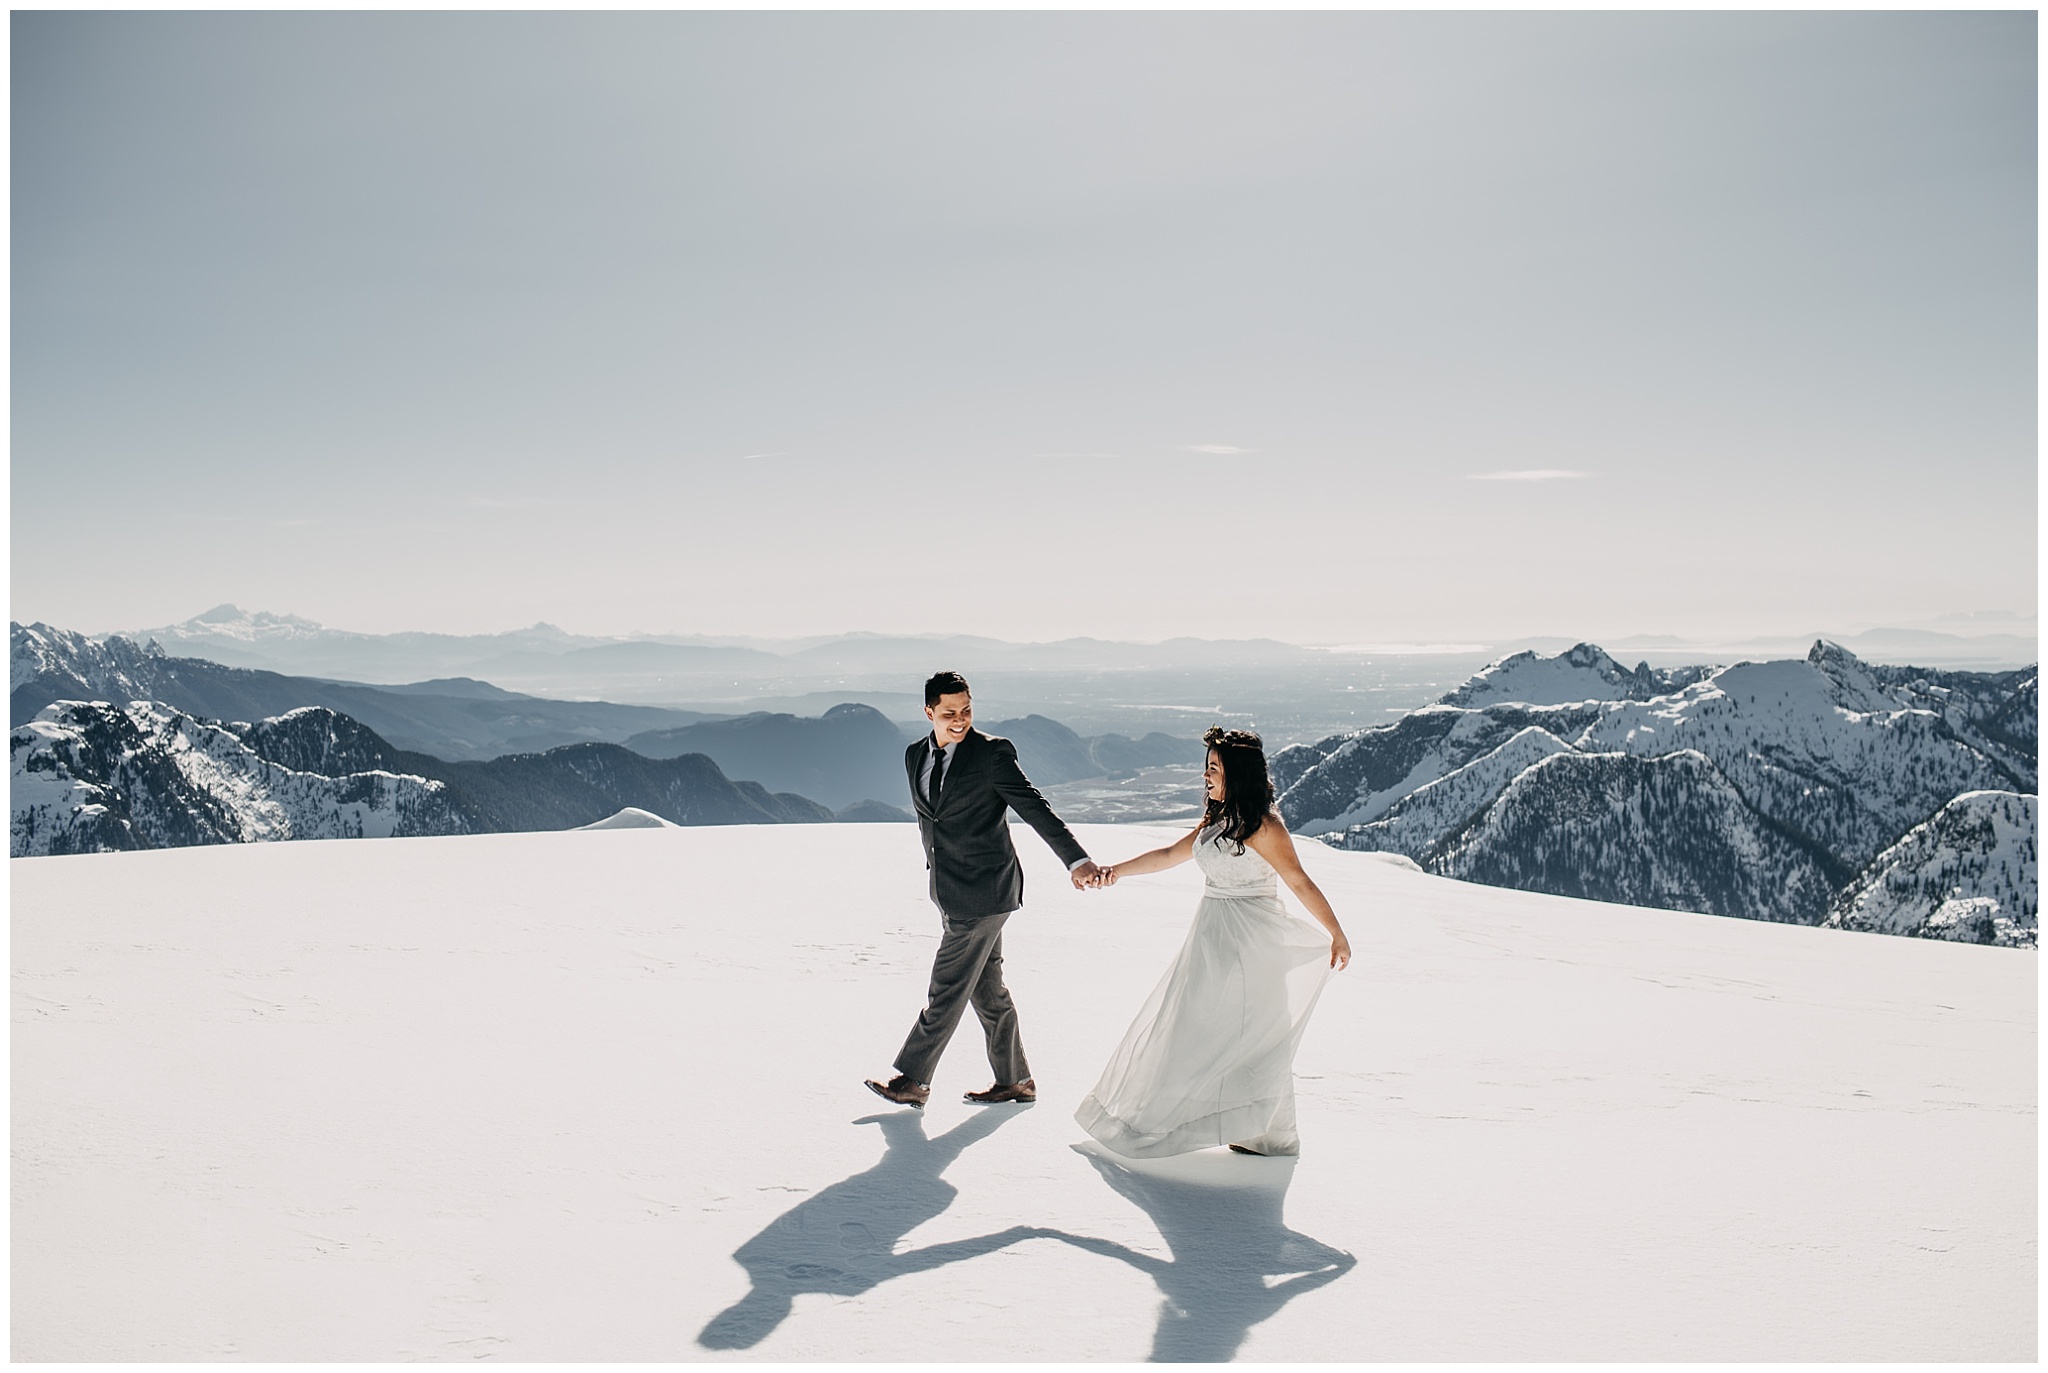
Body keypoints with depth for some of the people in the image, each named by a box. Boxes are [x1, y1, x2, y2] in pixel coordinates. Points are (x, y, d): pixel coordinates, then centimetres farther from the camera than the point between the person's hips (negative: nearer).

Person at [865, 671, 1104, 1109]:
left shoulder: (993, 753, -13)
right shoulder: (915, 756, 8)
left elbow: (1034, 808, -17)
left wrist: (1076, 859, -25)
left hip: (983, 891, -7)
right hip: (950, 892, 7)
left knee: (947, 988, -1)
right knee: (986, 988, 14)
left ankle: (912, 1080, 10)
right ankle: (1015, 1081, 25)